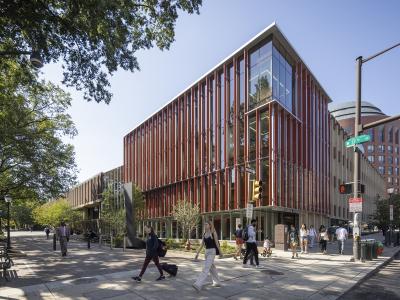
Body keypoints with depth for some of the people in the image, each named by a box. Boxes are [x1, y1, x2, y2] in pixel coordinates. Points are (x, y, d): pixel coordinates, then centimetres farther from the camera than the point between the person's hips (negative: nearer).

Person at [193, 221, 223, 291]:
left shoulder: (213, 233, -8)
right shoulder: (204, 234, 9)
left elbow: (217, 243, -5)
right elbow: (202, 244, 11)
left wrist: (220, 252, -1)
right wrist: (197, 253, 7)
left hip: (212, 251, -7)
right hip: (206, 251, 7)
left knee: (206, 268, -14)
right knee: (212, 267, 16)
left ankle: (198, 285, -21)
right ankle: (217, 282, 32)